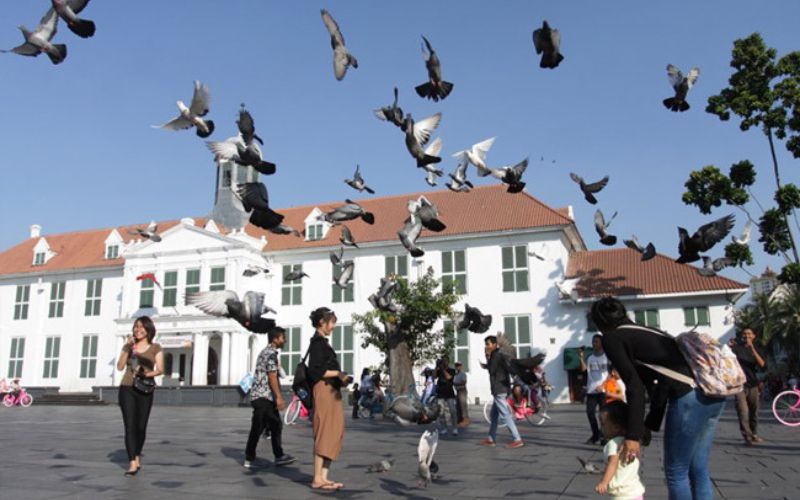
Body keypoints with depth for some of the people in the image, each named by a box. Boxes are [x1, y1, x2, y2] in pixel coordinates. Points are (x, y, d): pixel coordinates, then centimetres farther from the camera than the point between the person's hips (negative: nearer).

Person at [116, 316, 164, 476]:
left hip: (144, 391, 0)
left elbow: (160, 370, -2)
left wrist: (146, 374, -20)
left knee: (141, 427, 5)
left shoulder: (155, 348, 6)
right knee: (130, 426, -9)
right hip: (127, 389, 1)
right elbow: (120, 366, 0)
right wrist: (127, 348, -9)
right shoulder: (128, 346, 10)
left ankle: (137, 456, 28)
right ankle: (132, 463, -11)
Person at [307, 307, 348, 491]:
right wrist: (338, 373, -11)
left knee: (333, 434, 9)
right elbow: (315, 371, -17)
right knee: (325, 434, -8)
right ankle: (317, 479, -3)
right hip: (324, 391, -10)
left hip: (332, 392, 10)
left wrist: (340, 377, 11)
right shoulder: (318, 343, -9)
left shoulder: (322, 342, 20)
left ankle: (323, 477, 12)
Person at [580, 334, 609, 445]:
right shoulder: (589, 357, 8)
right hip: (591, 390, 3)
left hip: (603, 390, -3)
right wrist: (581, 358, -20)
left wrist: (602, 385, -11)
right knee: (590, 412, 0)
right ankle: (595, 435, 13)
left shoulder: (607, 357, -1)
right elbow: (583, 369, -7)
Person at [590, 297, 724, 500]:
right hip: (713, 391, 8)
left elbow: (634, 386, -5)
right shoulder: (644, 332, 28)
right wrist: (650, 425, 34)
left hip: (689, 396, -8)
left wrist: (633, 436, -3)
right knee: (699, 471, 17)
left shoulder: (611, 338, 5)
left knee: (676, 473, 7)